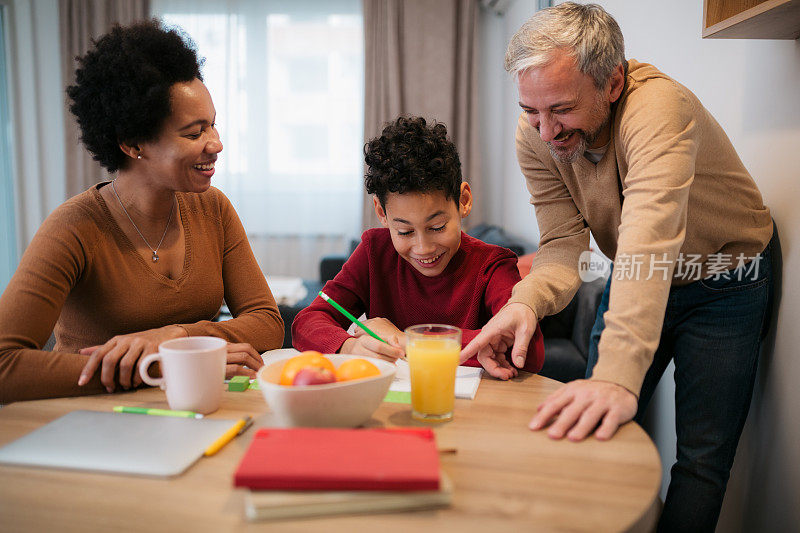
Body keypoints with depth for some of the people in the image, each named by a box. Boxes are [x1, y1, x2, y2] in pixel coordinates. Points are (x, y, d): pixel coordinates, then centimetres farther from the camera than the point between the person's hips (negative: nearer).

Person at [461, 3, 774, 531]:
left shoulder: (659, 107, -34)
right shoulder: (536, 135, -16)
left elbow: (649, 241, -48)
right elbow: (564, 243, -20)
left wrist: (618, 375, -58)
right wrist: (526, 301, -41)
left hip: (724, 281, -4)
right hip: (634, 280, 5)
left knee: (703, 453, -5)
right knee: (592, 429, 5)